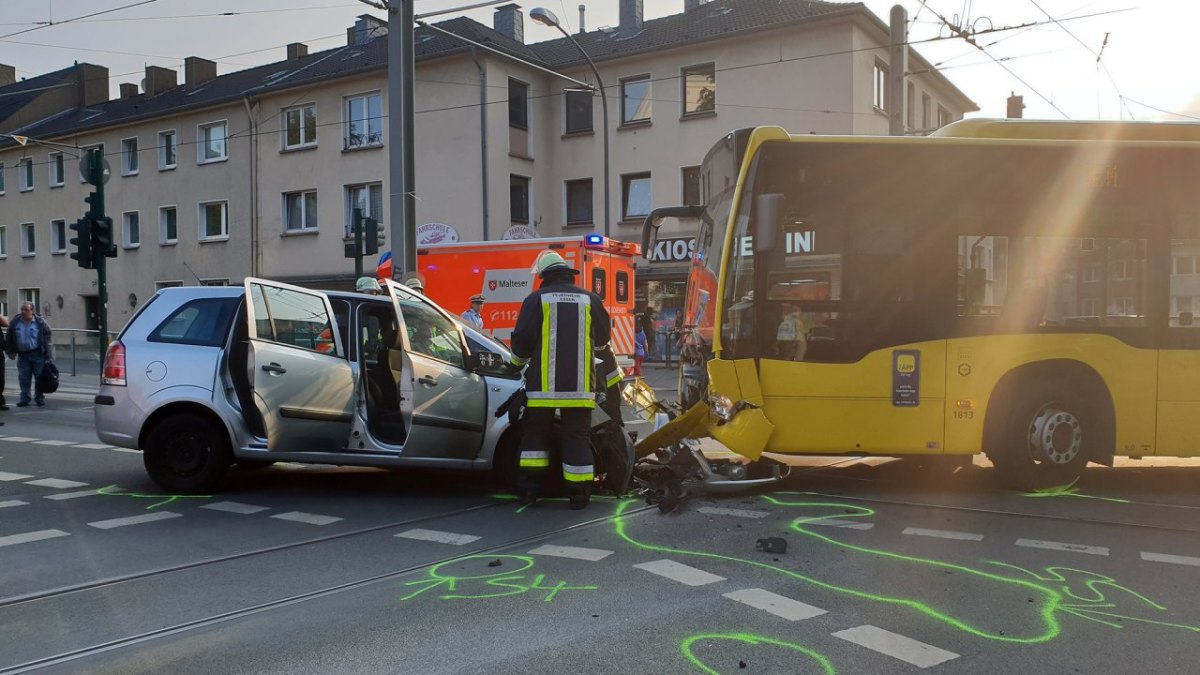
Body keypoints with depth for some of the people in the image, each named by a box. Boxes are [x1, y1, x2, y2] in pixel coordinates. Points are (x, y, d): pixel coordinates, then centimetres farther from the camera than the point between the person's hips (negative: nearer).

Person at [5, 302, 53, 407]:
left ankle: (39, 398, 12)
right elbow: (9, 338, 14)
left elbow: (47, 337, -3)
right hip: (22, 355, 3)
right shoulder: (15, 322, 5)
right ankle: (25, 398, 12)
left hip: (37, 355, -3)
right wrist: (10, 351, 11)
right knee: (23, 378, 5)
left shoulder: (40, 322, -4)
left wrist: (48, 354, -6)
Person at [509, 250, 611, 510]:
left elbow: (521, 340, -2)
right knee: (577, 437, 5)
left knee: (535, 433, 13)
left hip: (544, 384, -1)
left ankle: (528, 488, 13)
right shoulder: (590, 299, 7)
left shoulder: (536, 299, 0)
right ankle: (579, 494, 6)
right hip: (579, 385, 1)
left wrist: (518, 363, 20)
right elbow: (603, 339, 19)